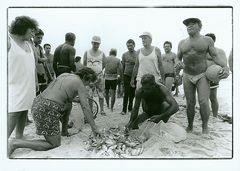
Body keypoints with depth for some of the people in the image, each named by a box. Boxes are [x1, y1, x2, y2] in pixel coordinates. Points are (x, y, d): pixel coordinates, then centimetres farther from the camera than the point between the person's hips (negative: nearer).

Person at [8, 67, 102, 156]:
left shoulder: (64, 74, 17)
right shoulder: (80, 85, -3)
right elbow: (86, 108, -7)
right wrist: (94, 128, 0)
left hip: (37, 103, 9)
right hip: (47, 111, -9)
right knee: (55, 144, 3)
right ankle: (16, 144, -3)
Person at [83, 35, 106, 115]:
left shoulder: (102, 54, 6)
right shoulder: (87, 53, 7)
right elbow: (84, 64, 11)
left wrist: (99, 71, 6)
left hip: (99, 76, 0)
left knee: (101, 94, 1)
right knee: (89, 95, 4)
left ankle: (102, 110, 13)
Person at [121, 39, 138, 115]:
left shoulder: (138, 54, 2)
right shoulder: (124, 55, 5)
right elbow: (123, 66, 10)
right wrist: (122, 75, 10)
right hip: (127, 75, -1)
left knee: (132, 93, 9)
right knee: (126, 92, -6)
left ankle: (130, 108, 24)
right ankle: (124, 109, -1)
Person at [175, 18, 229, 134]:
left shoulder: (207, 40, -2)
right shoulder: (182, 43, 5)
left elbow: (215, 57, -5)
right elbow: (178, 58, 6)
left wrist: (225, 69, -23)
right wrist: (178, 64, -19)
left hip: (202, 76, -2)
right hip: (187, 76, 2)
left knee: (203, 102, -14)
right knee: (190, 103, 3)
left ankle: (205, 126, 9)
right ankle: (190, 126, 21)